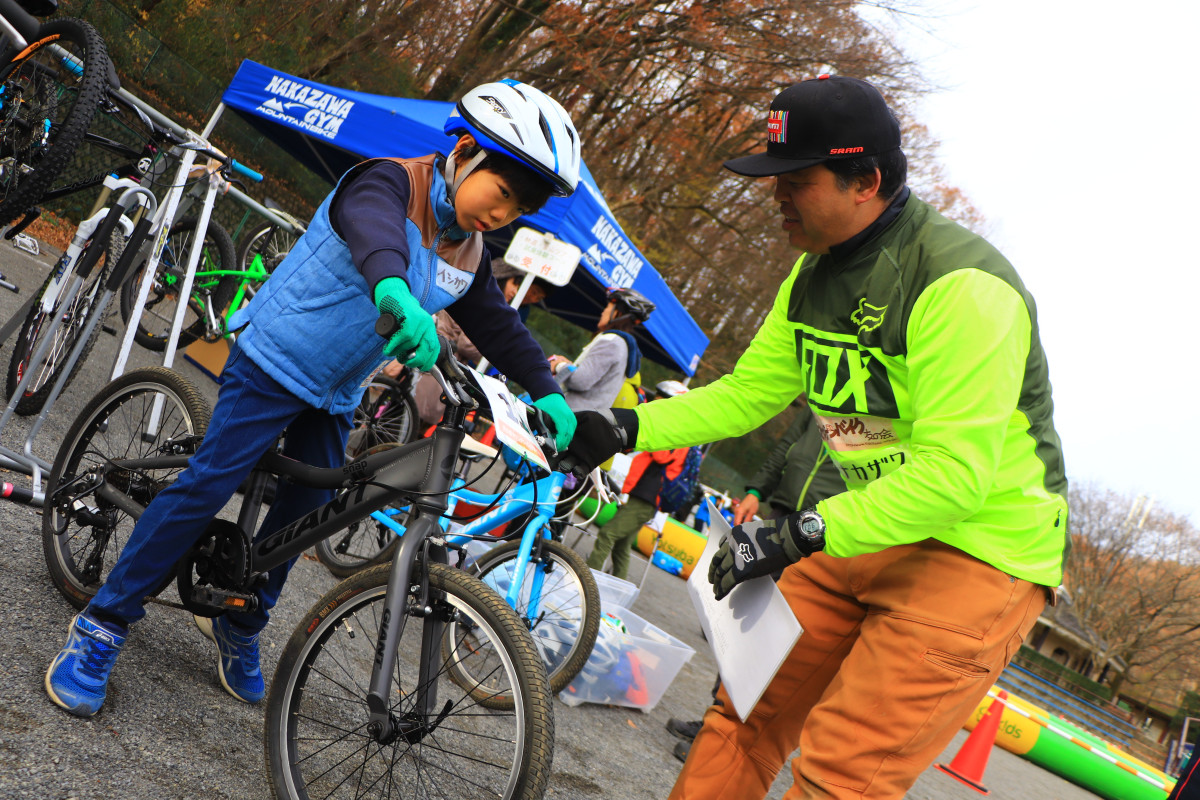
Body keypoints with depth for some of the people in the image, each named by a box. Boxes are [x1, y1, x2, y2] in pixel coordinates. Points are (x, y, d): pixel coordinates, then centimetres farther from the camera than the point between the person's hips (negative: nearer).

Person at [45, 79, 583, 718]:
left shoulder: (468, 254, 5)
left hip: (334, 397, 8)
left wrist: (546, 393, 0)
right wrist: (392, 287, -64)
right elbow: (373, 224, -42)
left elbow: (499, 326, 13)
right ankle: (102, 624, -3)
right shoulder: (390, 181, -19)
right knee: (207, 486, -11)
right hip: (274, 363, -8)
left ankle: (240, 626, 31)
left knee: (302, 513, 11)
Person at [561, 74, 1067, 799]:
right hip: (873, 533, 8)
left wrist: (799, 535, -30)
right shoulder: (815, 277, 6)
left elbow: (954, 474, -28)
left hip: (980, 555, -8)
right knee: (747, 711, 7)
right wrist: (624, 429, -1)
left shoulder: (961, 286, -24)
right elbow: (746, 394, 12)